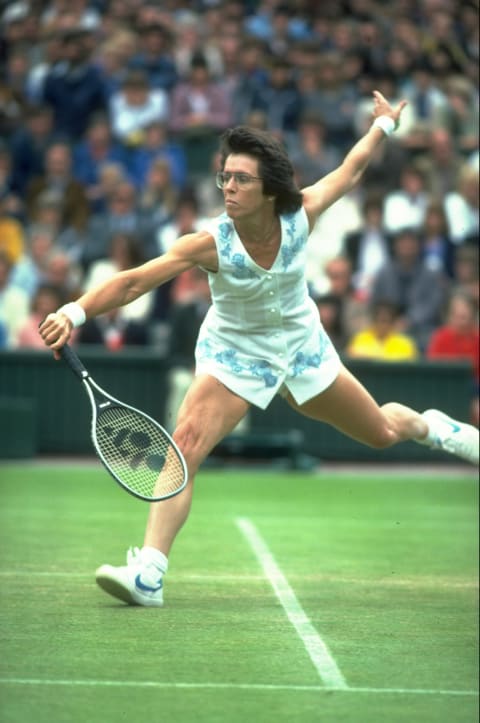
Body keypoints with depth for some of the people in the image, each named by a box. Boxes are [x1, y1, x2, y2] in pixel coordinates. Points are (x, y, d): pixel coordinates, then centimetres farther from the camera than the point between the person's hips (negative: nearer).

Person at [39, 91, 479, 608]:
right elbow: (134, 282, -37)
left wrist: (384, 125, 11)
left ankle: (431, 426, 55)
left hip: (301, 347, 3)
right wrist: (76, 312, -52)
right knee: (185, 445, -25)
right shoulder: (211, 243, -30)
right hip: (232, 354, -3)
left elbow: (348, 172, -2)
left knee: (382, 433, 17)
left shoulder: (300, 215, -23)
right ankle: (148, 574, -29)